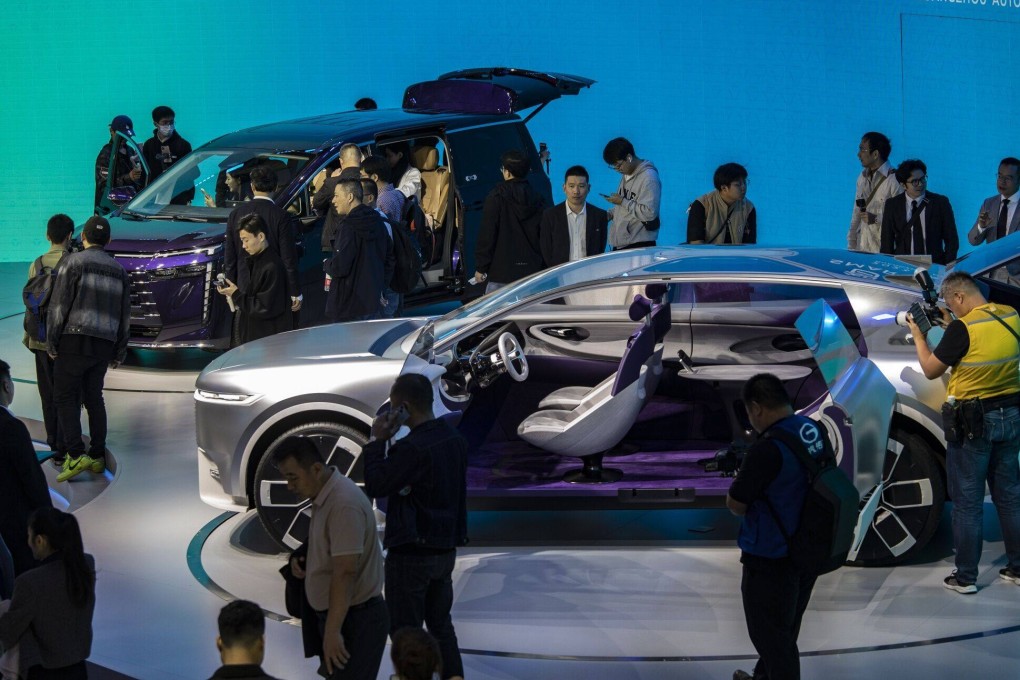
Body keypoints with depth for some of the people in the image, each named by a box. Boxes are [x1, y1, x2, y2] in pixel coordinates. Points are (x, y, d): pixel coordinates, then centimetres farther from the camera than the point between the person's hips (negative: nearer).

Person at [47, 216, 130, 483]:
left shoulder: (73, 262, -2)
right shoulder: (118, 270, 15)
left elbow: (59, 304, -8)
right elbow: (125, 314, 17)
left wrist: (51, 341, -4)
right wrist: (120, 352, 21)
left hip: (75, 340, -5)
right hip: (105, 344, 5)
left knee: (65, 397, -4)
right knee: (93, 398, 14)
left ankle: (76, 455, -16)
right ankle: (98, 456, 13)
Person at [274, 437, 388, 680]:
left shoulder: (344, 503, -23)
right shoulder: (324, 495, 8)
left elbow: (345, 573, -27)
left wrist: (332, 631, -28)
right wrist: (302, 559, 4)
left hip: (355, 619, -10)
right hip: (338, 614, 10)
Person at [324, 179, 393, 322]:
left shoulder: (350, 226, -17)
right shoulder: (377, 221, 10)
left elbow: (340, 267, -22)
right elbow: (389, 256, 18)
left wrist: (327, 264, 0)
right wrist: (381, 287, 22)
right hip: (373, 302, 9)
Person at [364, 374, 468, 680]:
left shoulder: (412, 448, -24)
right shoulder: (455, 439, 2)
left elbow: (376, 487, -19)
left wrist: (377, 441, -11)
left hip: (411, 553, -8)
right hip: (446, 549, 8)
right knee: (441, 626, 18)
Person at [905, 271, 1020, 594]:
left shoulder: (963, 327, -19)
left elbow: (931, 370, -9)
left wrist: (917, 335, 3)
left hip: (974, 422, -6)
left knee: (967, 503, 2)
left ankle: (965, 577, 7)